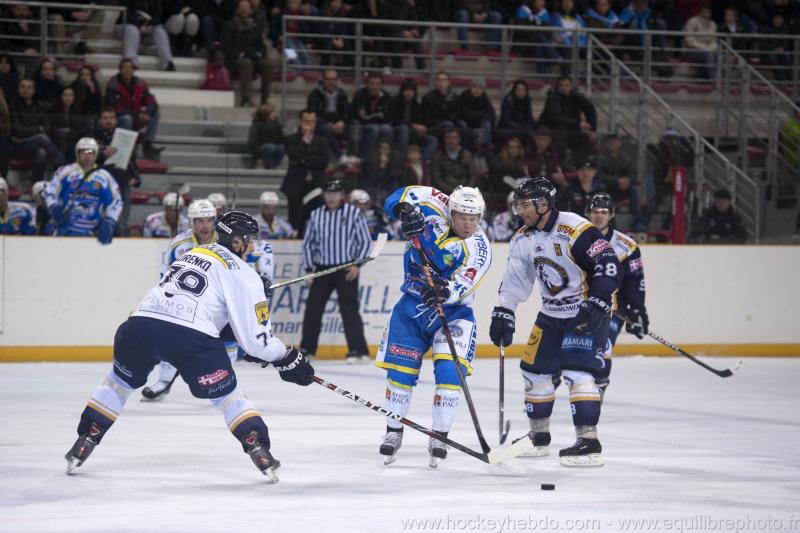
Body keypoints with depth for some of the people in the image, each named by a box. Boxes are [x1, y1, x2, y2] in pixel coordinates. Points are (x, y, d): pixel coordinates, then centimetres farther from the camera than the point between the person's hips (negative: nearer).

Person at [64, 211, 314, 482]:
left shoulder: (193, 254, 31)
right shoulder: (242, 274, 9)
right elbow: (256, 335, 5)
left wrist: (255, 347, 41)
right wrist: (288, 359, 18)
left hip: (140, 324, 5)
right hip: (191, 336, -5)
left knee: (120, 381, 28)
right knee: (228, 395, 12)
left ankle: (84, 442, 25)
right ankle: (259, 450, 3)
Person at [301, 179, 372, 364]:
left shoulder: (354, 213, -3)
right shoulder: (316, 215, 7)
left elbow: (365, 241, -1)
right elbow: (308, 242, 12)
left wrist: (357, 264, -11)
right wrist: (309, 269, 5)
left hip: (346, 270, -4)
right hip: (322, 268, 4)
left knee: (349, 308, -11)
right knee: (313, 307, 3)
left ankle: (359, 350, -11)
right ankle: (306, 349, 14)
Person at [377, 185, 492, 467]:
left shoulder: (479, 249, -17)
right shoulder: (435, 210, -11)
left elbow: (461, 285, -28)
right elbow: (400, 197, -8)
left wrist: (445, 290, -50)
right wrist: (405, 209, -30)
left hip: (452, 311, -2)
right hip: (412, 305, 2)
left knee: (450, 370, -17)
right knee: (401, 369, 2)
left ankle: (439, 438, -4)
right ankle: (393, 433, 20)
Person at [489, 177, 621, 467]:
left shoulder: (576, 230, -23)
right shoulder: (523, 239, 2)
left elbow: (608, 265, -24)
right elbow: (514, 280, 7)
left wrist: (597, 304, -27)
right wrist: (503, 314, -2)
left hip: (589, 312, -8)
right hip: (552, 313, 8)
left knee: (576, 372, -20)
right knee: (535, 369, 10)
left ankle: (589, 442, -18)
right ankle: (539, 437, 26)